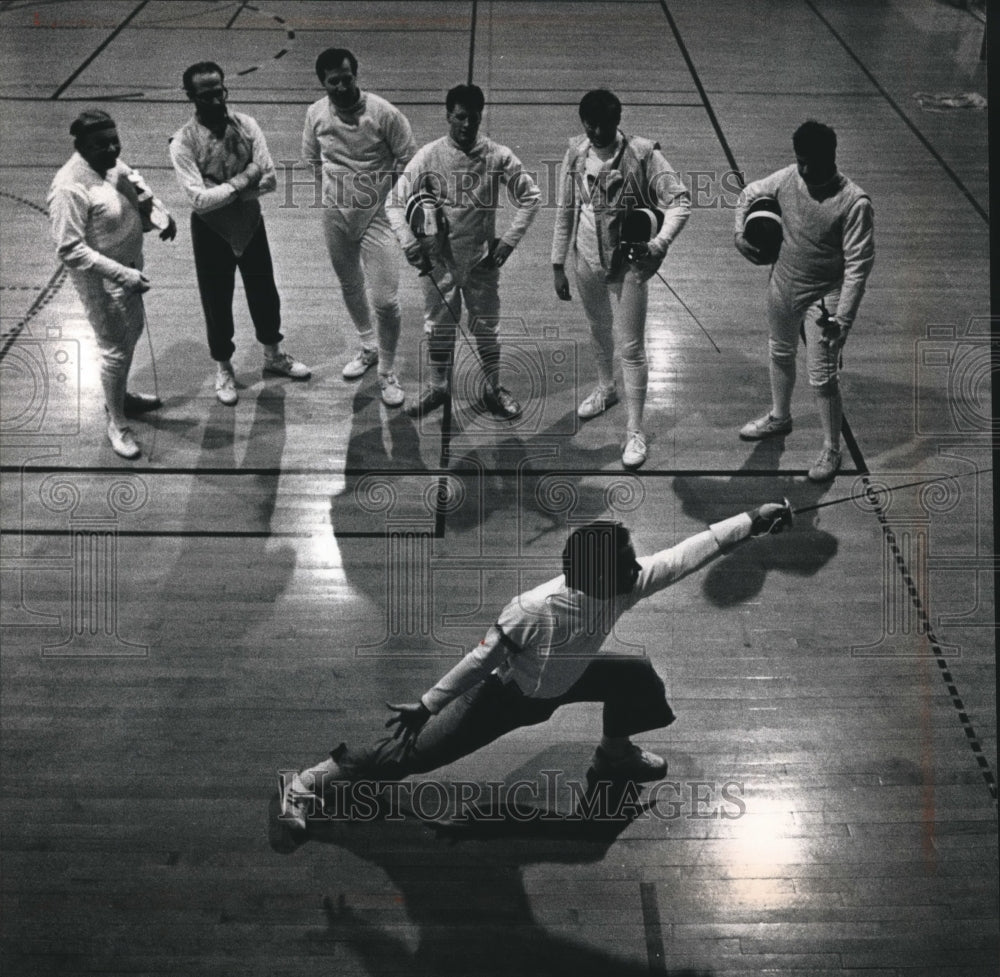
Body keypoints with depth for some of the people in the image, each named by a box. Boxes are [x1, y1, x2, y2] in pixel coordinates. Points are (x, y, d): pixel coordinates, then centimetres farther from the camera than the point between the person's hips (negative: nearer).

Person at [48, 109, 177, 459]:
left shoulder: (110, 162, -6)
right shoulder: (70, 188, -31)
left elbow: (134, 183, 17)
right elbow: (70, 250, -30)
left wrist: (158, 211, 0)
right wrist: (122, 274, -33)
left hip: (129, 265, 9)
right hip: (101, 279, -9)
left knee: (132, 332, 26)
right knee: (116, 350, 4)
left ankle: (121, 396, 48)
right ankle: (117, 423, 23)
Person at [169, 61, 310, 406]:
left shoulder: (246, 125, -11)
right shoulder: (183, 142, -22)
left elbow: (270, 179, -13)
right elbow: (200, 200, -28)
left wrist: (227, 190, -23)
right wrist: (244, 179, -24)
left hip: (250, 222, 3)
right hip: (212, 231, -3)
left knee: (264, 292, 20)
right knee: (217, 301, 14)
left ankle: (273, 355, 45)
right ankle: (223, 368, 37)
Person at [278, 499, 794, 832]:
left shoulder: (626, 584, -26)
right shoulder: (534, 610, -42)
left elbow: (687, 554, -21)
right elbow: (479, 662, -30)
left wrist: (751, 521, -25)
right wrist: (426, 706, -22)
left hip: (562, 682, 6)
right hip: (505, 697, -6)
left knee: (640, 678, 1)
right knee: (412, 753, -7)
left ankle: (614, 752, 31)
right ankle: (308, 783, 9)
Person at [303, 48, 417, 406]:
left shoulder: (383, 113, -18)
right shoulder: (316, 115, -5)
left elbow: (408, 160, -8)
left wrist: (378, 188, -7)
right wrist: (337, 187, 6)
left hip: (377, 216, -4)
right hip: (336, 215, 4)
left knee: (385, 300, -7)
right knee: (350, 287, 22)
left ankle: (387, 373, 11)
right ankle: (368, 346, 46)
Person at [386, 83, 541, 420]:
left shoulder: (498, 157, -9)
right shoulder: (429, 157, -10)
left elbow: (530, 197, 0)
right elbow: (395, 202, -5)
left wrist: (508, 241, -5)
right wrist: (410, 243, -15)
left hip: (483, 262, 0)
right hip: (439, 262, 0)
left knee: (487, 327, 11)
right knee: (439, 327, 12)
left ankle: (493, 389, 30)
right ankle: (438, 387, 32)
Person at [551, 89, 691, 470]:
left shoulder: (642, 154, -19)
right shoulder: (576, 153, -5)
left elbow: (680, 200, -22)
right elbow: (565, 211, 4)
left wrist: (659, 243, -37)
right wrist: (558, 264, 6)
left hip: (628, 266, -5)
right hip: (587, 262, 5)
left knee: (631, 348, -1)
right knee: (599, 330, 26)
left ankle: (635, 431, 9)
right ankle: (605, 388, 53)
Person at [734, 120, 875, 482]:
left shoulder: (854, 203, -25)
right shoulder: (788, 179, -9)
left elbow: (858, 266, -22)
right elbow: (749, 194, 12)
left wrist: (842, 319, -24)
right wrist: (740, 233, 0)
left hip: (823, 299, -6)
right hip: (783, 288, 6)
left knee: (823, 378, -1)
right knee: (780, 355, 25)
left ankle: (832, 450, 17)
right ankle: (779, 417, 50)